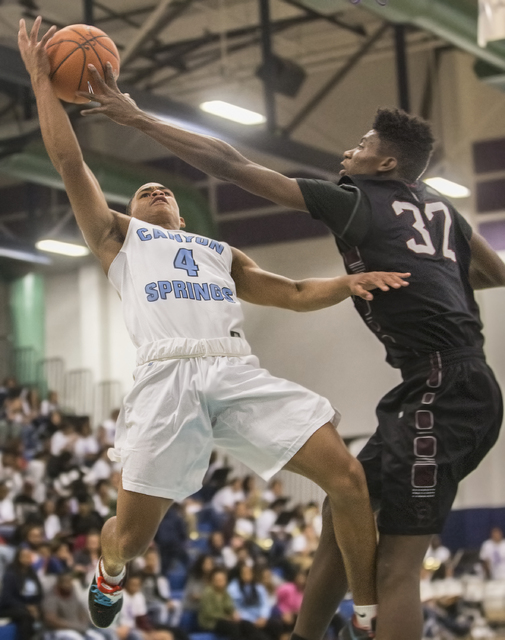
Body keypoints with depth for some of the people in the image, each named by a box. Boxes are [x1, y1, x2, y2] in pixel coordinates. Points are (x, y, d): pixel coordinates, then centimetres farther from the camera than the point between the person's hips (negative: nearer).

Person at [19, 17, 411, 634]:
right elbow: (69, 162, 17)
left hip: (238, 369, 3)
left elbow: (296, 293, 28)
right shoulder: (118, 235, 27)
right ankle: (109, 572, 31)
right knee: (134, 529, -7)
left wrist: (351, 281, 9)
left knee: (347, 476, -13)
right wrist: (42, 80, 17)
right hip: (167, 372, -3)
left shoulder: (221, 252, 36)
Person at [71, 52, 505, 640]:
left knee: (396, 564, -12)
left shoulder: (354, 200, -2)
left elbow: (230, 165, -1)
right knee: (344, 513, 17)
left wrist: (137, 118, 4)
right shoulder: (437, 205, 19)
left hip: (442, 390, -9)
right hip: (453, 388, 9)